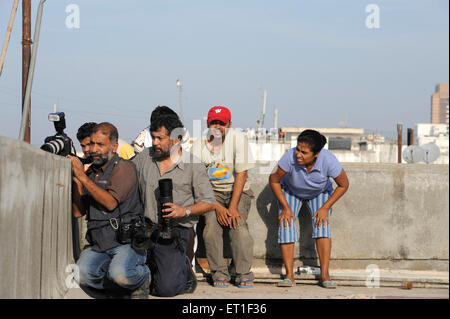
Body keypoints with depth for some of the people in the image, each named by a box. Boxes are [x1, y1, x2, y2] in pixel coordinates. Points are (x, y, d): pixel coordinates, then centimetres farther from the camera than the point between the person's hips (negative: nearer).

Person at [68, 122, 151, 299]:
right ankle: (128, 284, 3)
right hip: (98, 245, 6)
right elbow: (78, 212, 11)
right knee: (81, 275, -21)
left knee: (120, 274, -33)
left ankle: (143, 279, 4)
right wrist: (77, 181, -3)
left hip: (127, 242, -6)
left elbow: (111, 202, -18)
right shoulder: (92, 173, 15)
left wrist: (83, 177, -16)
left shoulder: (124, 168, -5)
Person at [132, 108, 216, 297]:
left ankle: (184, 270, 20)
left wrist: (185, 211, -18)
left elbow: (209, 203, -1)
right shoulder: (144, 157, 8)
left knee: (166, 288, -15)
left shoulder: (193, 165, -2)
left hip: (174, 234, -4)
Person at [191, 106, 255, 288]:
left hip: (238, 191, -1)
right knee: (211, 226, -22)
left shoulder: (238, 139, -12)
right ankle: (219, 274, -11)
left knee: (238, 226, -23)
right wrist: (218, 207, -16)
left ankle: (244, 274, -14)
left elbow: (241, 174, -14)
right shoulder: (199, 145, -7)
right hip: (212, 193, 1)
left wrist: (233, 207, -19)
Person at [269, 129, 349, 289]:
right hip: (290, 191, 0)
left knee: (322, 224, -21)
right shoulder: (290, 157, -38)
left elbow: (343, 185, -18)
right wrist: (285, 207, -19)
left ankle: (324, 274, -19)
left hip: (319, 193, 0)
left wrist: (325, 208, -19)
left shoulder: (328, 160, -37)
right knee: (286, 224, -18)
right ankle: (289, 275, -14)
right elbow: (274, 181, -20)